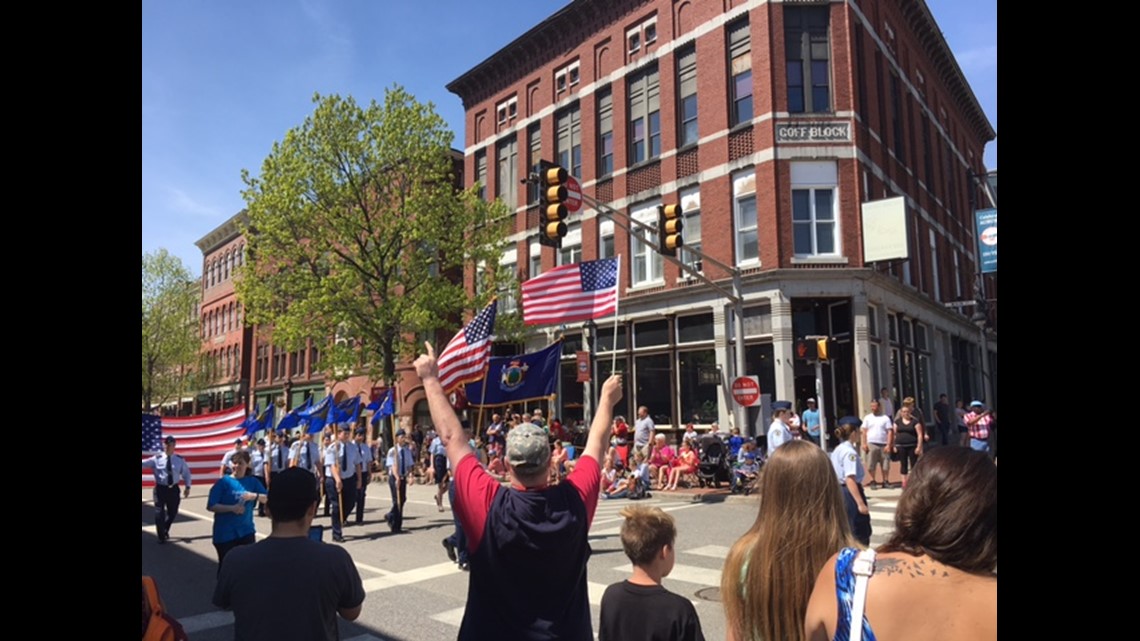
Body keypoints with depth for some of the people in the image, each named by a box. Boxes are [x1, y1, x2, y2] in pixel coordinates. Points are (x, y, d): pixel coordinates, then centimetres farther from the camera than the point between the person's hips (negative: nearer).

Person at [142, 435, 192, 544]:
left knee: (172, 512, 14)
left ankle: (165, 531, 40)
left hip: (173, 489, 2)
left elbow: (186, 473, 9)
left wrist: (187, 487, 4)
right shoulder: (157, 459, -5)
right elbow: (144, 464, -15)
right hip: (160, 488, -2)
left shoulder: (180, 460, 1)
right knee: (159, 513, -1)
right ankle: (161, 536, 14)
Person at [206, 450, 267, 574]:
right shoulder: (224, 482, -7)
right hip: (225, 532, -2)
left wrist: (254, 496, -21)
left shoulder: (253, 482, 2)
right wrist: (232, 508, -22)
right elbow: (210, 506, -10)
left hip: (246, 531, 3)